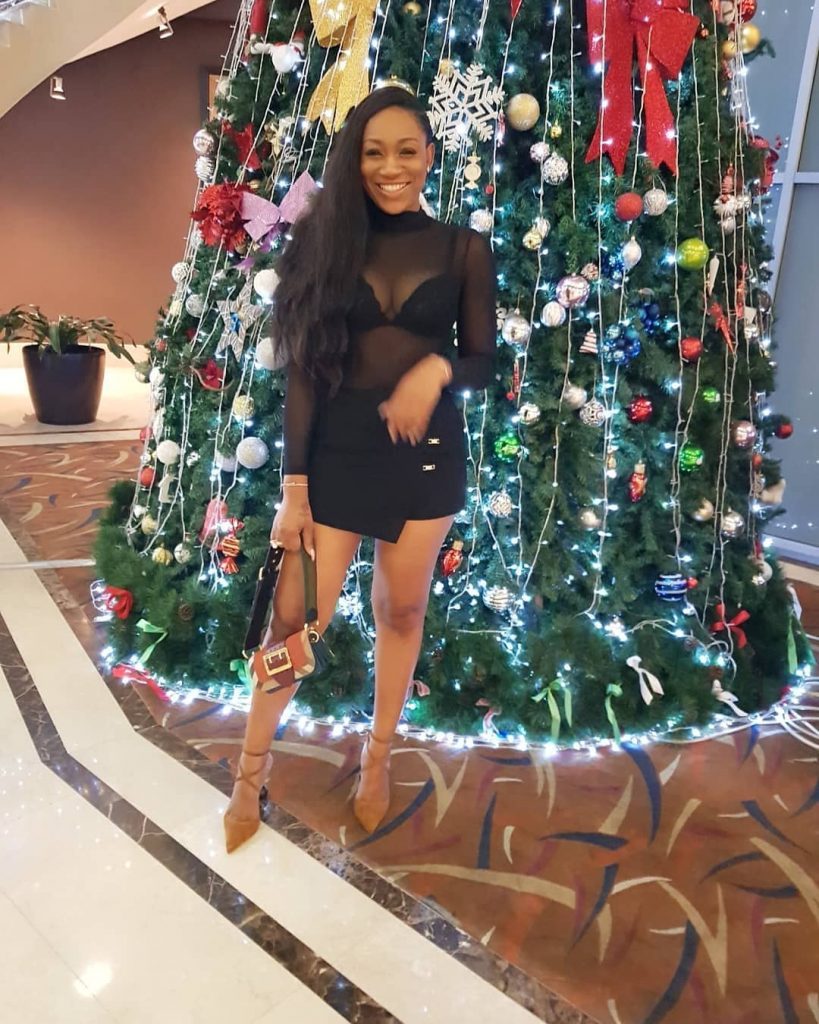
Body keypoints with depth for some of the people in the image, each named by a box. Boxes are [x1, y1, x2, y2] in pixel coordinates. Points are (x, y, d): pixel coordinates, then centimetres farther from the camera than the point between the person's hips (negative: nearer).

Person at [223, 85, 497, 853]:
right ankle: (252, 770, 25)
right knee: (295, 617, 2)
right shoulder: (329, 240, 2)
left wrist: (437, 368, -18)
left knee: (401, 613, 12)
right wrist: (294, 485, -6)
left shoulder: (463, 248, 3)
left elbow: (484, 364, 5)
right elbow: (304, 369, -2)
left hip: (427, 449, 1)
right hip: (337, 448, 0)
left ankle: (378, 758, 34)